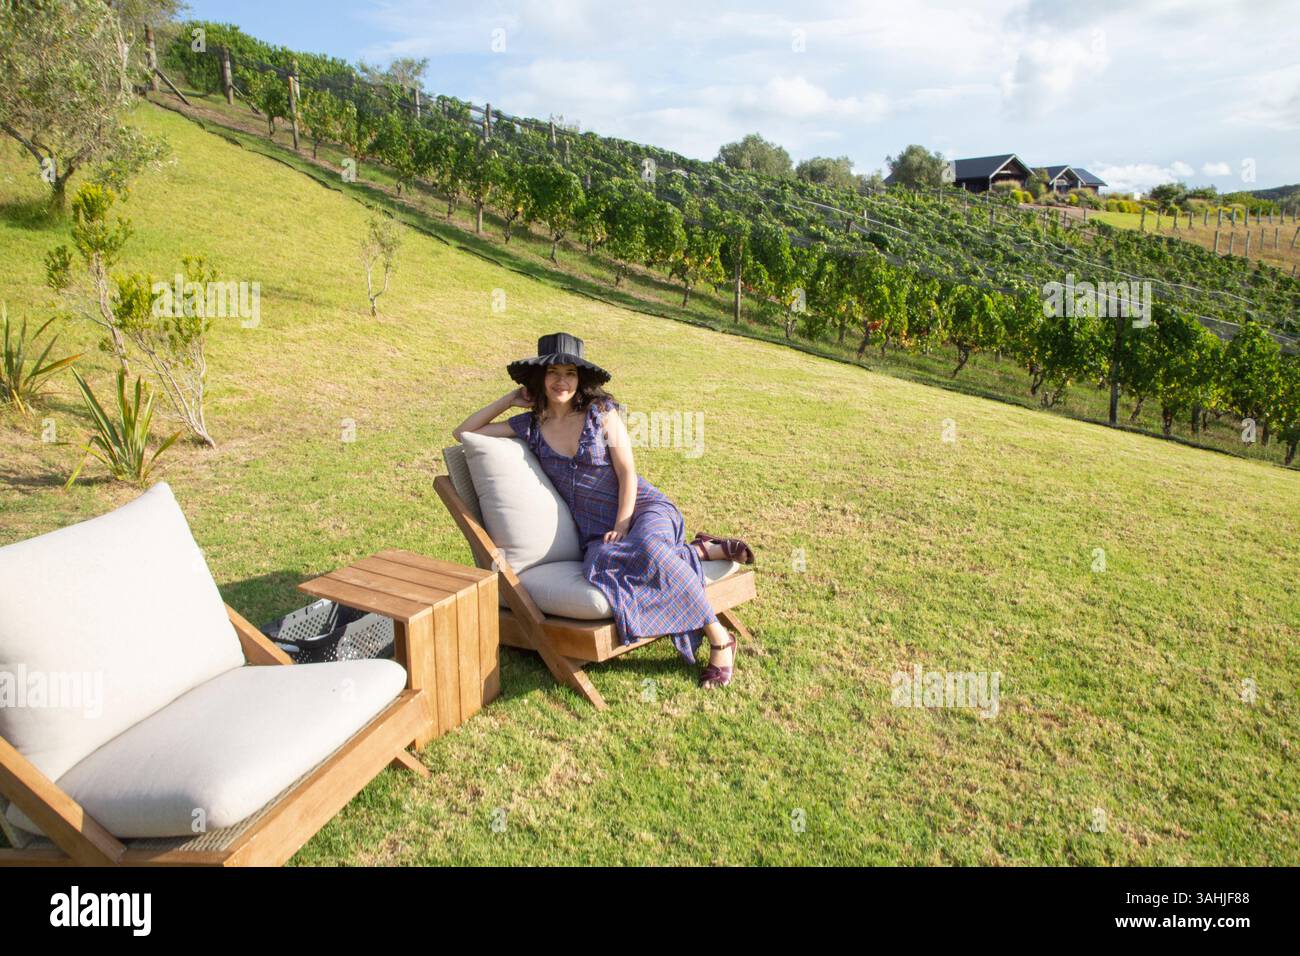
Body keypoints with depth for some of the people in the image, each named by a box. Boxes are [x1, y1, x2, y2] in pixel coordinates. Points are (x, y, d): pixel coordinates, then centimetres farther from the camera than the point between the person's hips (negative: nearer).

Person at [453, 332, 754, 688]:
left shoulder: (602, 414, 0)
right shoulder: (530, 426, 9)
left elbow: (628, 475, -3)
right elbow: (463, 433, 13)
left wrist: (621, 527, -13)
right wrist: (510, 399, 9)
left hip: (643, 508, -2)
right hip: (596, 531, 3)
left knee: (649, 548, -39)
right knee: (599, 566, -35)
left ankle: (719, 639, -27)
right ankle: (702, 551, -16)